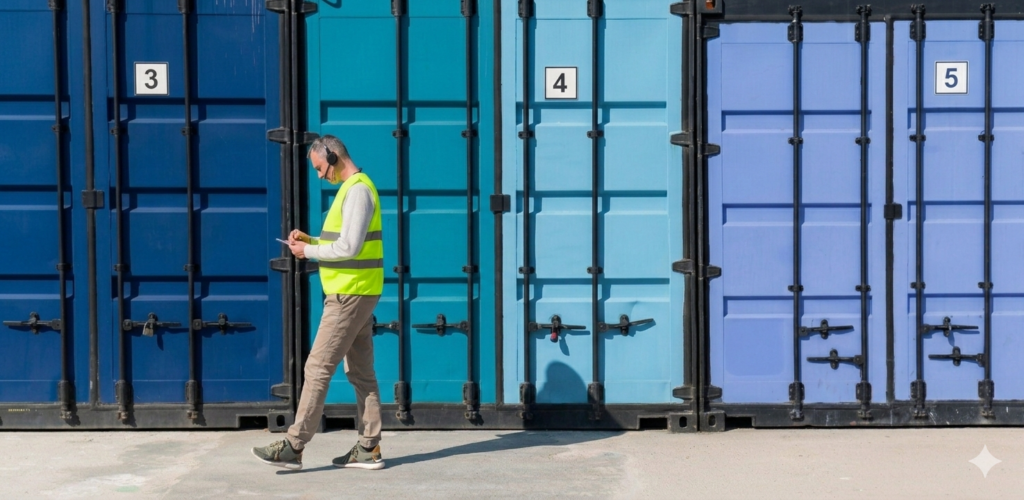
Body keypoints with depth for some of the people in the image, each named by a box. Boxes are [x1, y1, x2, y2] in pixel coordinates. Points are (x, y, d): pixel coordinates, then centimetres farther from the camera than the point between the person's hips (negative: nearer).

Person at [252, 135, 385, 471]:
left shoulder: (357, 191, -15)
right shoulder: (353, 188, 17)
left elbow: (350, 247, -23)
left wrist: (308, 251, -12)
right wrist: (310, 240, 8)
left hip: (351, 295, -10)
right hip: (356, 294, 10)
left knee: (318, 368, -8)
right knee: (361, 372, 10)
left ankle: (293, 447, -4)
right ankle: (369, 449, 12)